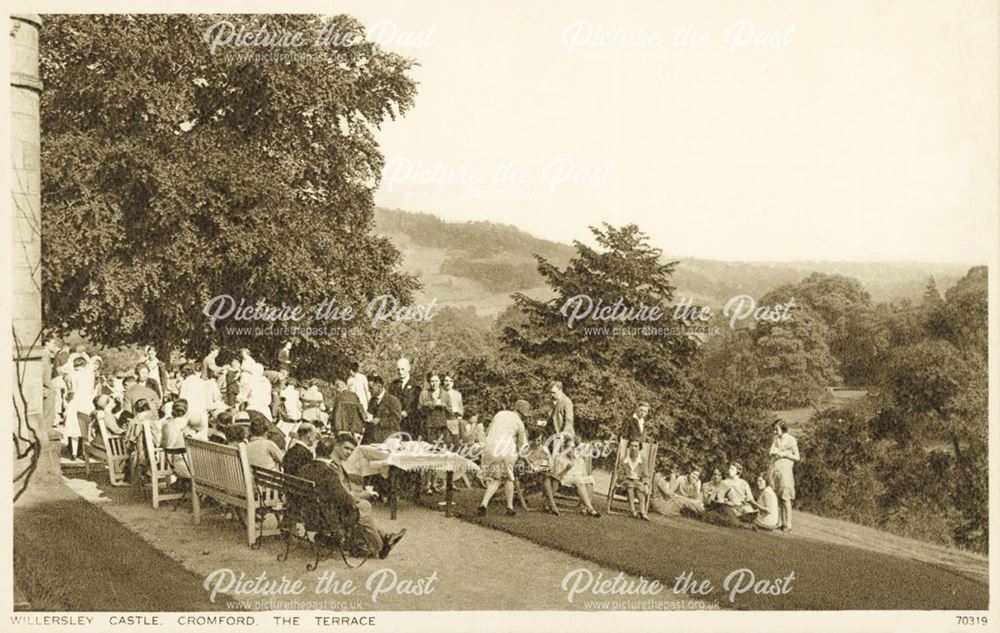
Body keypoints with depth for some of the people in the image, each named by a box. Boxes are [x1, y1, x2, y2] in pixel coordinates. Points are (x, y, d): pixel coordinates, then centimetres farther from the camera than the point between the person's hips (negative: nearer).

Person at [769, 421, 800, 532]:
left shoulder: (791, 440, -5)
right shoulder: (776, 439, 14)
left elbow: (797, 457, -3)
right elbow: (771, 452, 16)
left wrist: (784, 454, -13)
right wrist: (774, 452, -6)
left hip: (785, 470, -6)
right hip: (774, 470, 6)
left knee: (785, 498, -7)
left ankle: (788, 524, -3)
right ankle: (778, 522, 9)